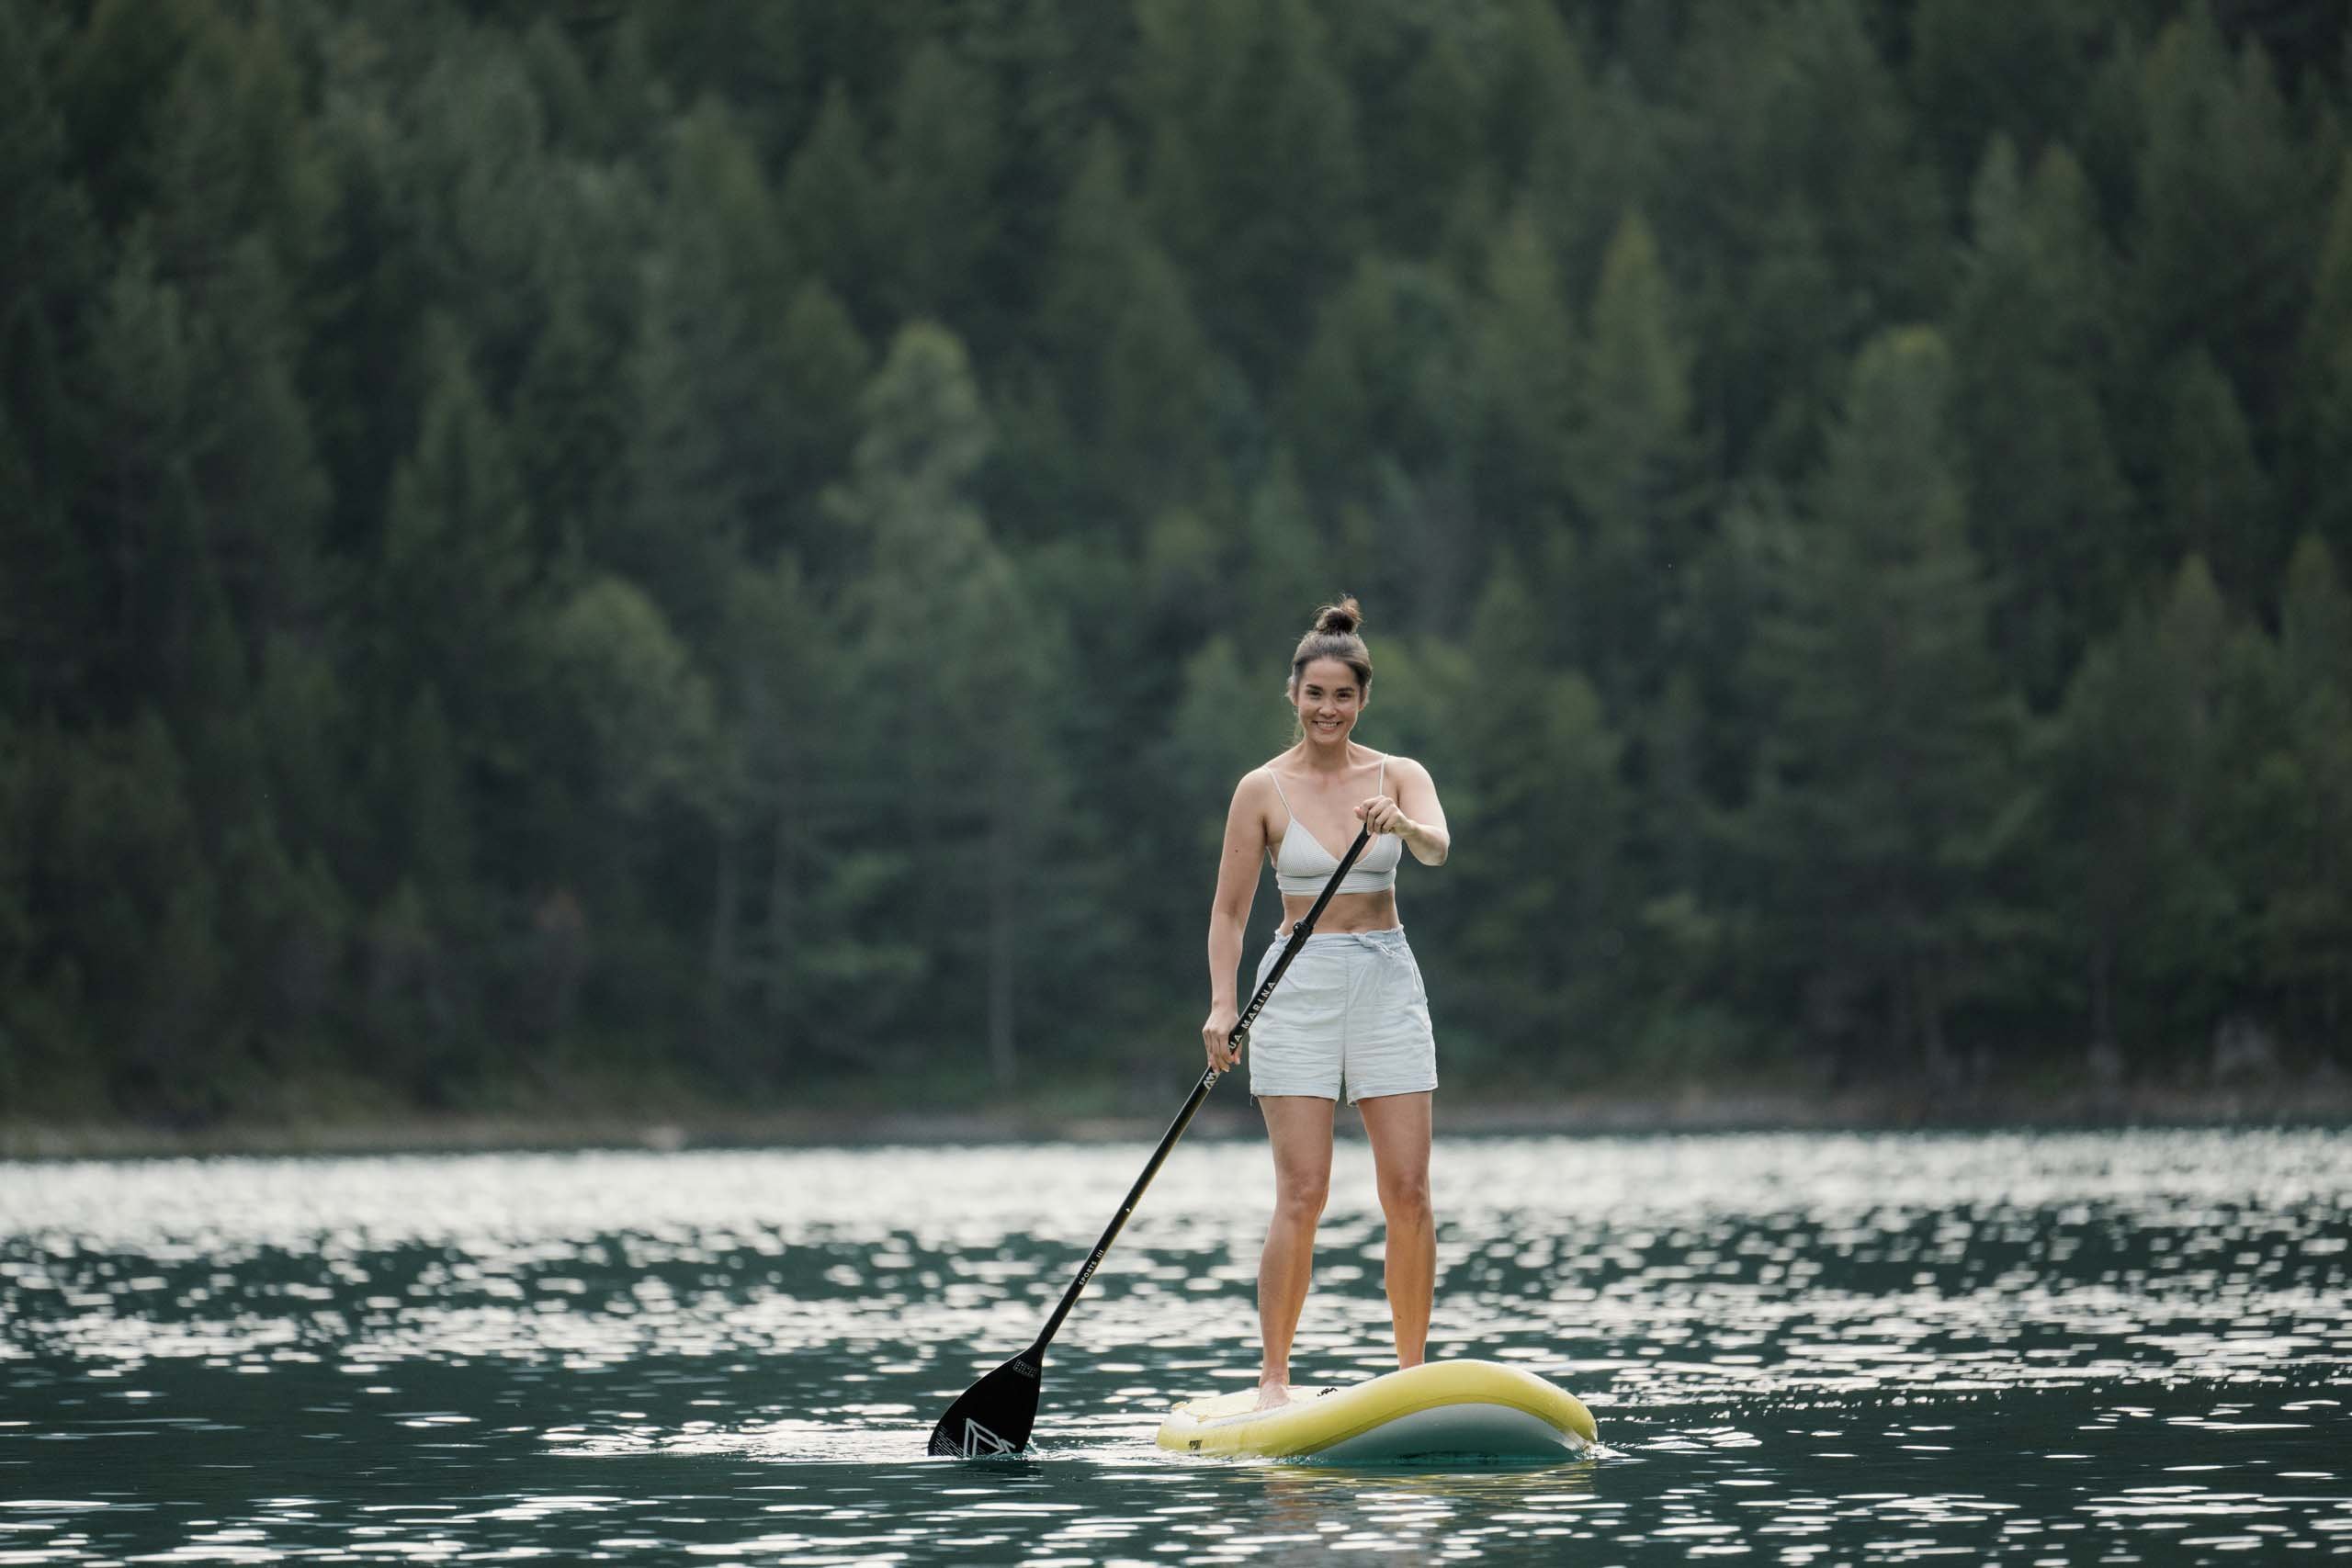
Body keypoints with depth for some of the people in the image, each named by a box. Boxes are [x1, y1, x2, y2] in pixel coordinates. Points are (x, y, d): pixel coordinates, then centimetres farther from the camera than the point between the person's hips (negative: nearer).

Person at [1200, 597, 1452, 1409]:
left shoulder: (1400, 777, 4)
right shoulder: (1264, 789, 1)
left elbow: (1438, 846, -17)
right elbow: (1230, 909, 1)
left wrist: (1401, 824, -40)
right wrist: (1222, 1003, -12)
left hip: (1388, 983, 2)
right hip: (1299, 985, -2)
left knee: (1408, 1191, -2)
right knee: (1301, 1194, -8)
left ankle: (1414, 1369, 7)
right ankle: (1273, 1377, -2)